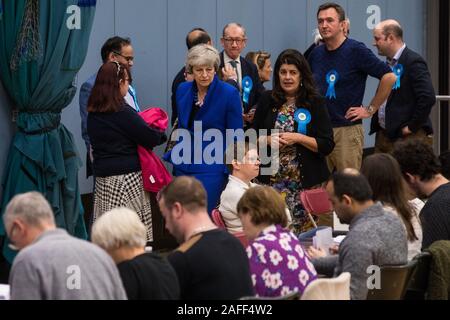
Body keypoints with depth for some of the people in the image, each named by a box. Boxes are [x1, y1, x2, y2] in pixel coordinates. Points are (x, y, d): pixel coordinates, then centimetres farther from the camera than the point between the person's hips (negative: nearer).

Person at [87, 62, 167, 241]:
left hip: (102, 179, 7)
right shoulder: (122, 112, -13)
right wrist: (161, 135, 12)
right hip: (127, 177, -7)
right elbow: (150, 138, -12)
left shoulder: (93, 114, 8)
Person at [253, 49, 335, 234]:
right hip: (272, 180, 2)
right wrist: (268, 140, -7)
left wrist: (298, 138, -14)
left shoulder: (314, 103, 1)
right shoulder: (267, 101, 8)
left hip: (306, 182, -1)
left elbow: (327, 145, -3)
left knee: (305, 231, -3)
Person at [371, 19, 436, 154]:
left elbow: (428, 98, -21)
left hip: (407, 137, -8)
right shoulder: (388, 63, 15)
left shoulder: (413, 62, -12)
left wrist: (412, 127, -15)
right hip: (384, 134, 8)